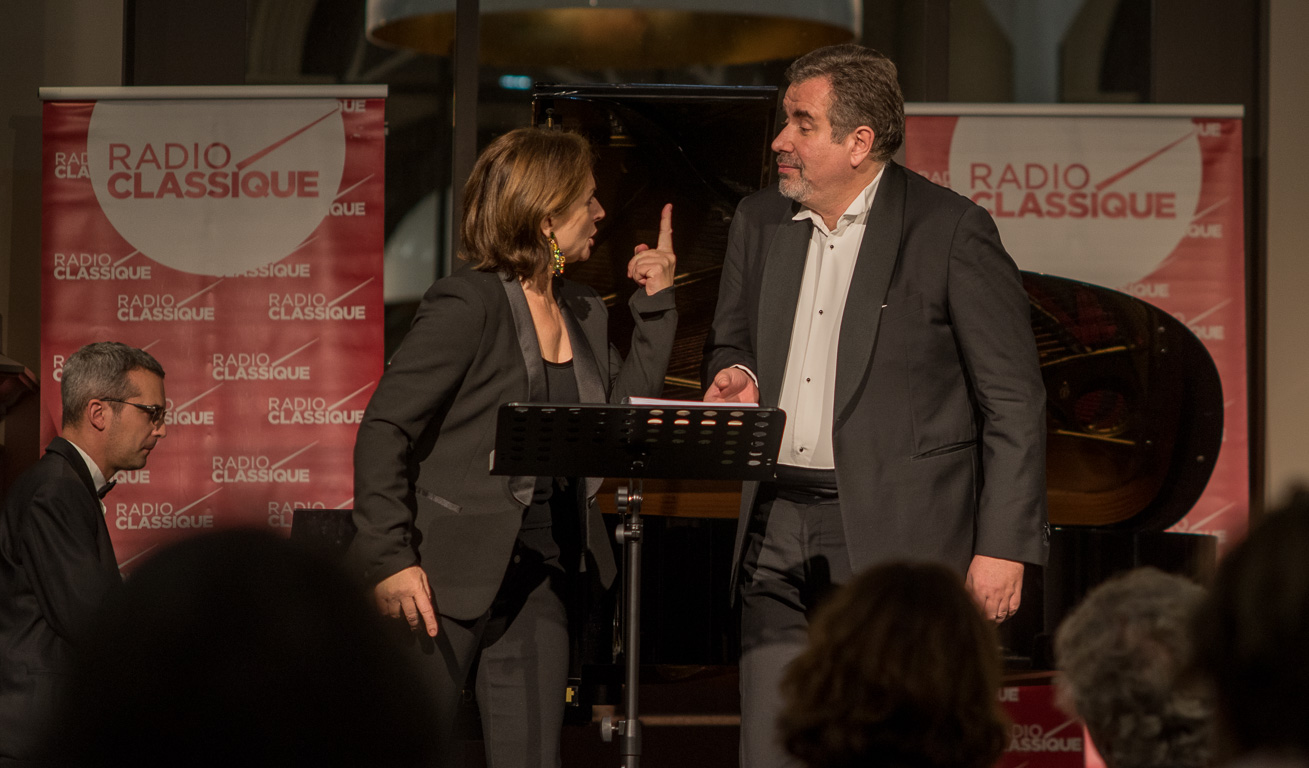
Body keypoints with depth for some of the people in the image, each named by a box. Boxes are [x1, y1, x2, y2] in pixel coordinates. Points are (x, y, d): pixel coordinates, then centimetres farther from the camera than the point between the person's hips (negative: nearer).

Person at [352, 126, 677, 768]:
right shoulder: (468, 304, -13)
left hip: (538, 577, 7)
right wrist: (391, 560, -21)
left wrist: (655, 305, 7)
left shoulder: (584, 313, 11)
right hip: (452, 572, -7)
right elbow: (384, 430, -15)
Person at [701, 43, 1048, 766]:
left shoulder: (952, 230, -7)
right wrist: (736, 375, 1)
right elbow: (729, 340, 27)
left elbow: (1014, 401, -6)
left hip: (896, 534, -5)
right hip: (777, 527, 5)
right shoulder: (758, 222, 11)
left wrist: (1003, 545, -11)